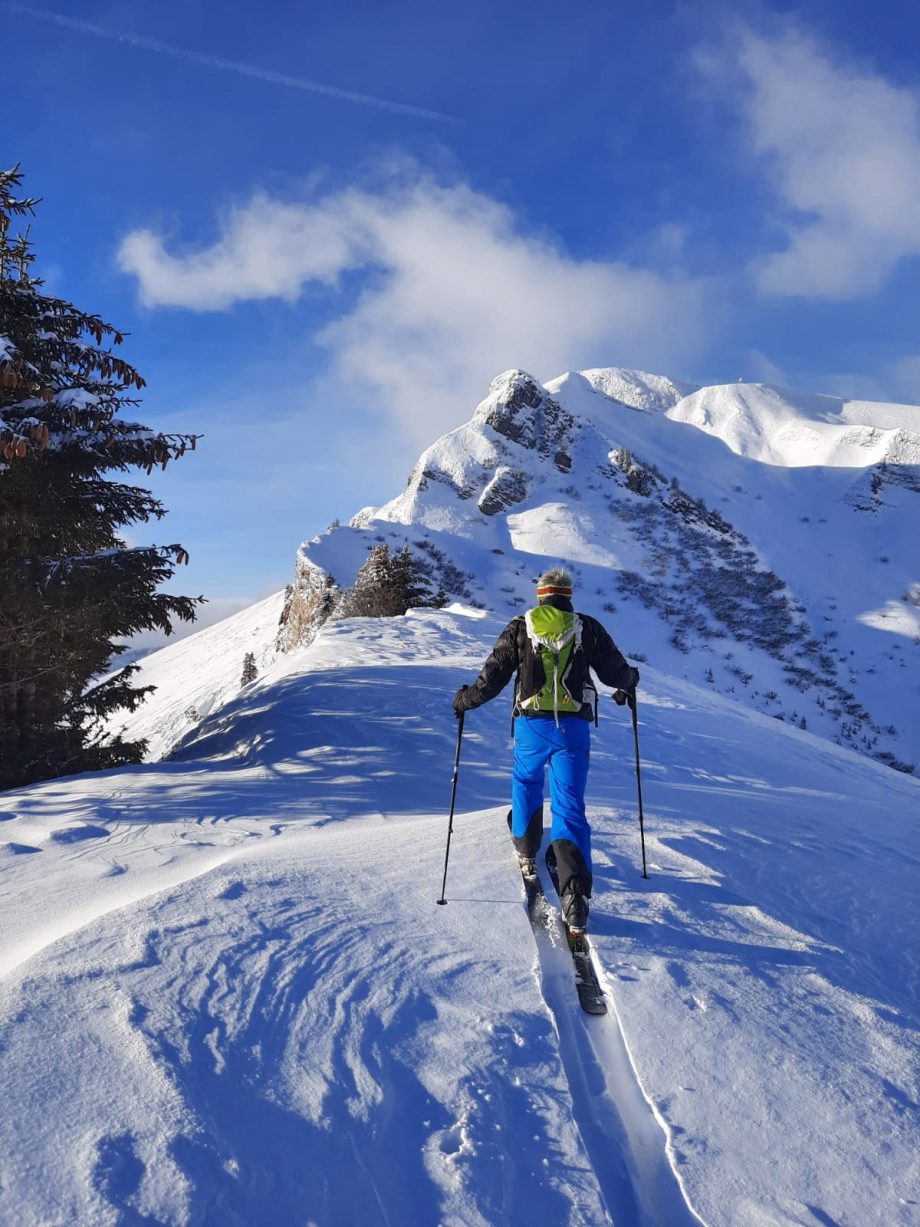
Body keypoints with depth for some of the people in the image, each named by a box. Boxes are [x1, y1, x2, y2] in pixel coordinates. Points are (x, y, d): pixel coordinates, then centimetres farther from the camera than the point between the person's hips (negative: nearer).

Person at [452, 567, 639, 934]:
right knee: (569, 806, -3)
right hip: (574, 727, 0)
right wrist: (629, 681, 36)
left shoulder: (520, 627, 4)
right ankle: (575, 893, -17)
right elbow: (616, 671, 12)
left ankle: (526, 853, 39)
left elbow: (493, 676, 2)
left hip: (532, 724, 0)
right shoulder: (588, 627, 5)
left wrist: (465, 700, 18)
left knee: (526, 784, 29)